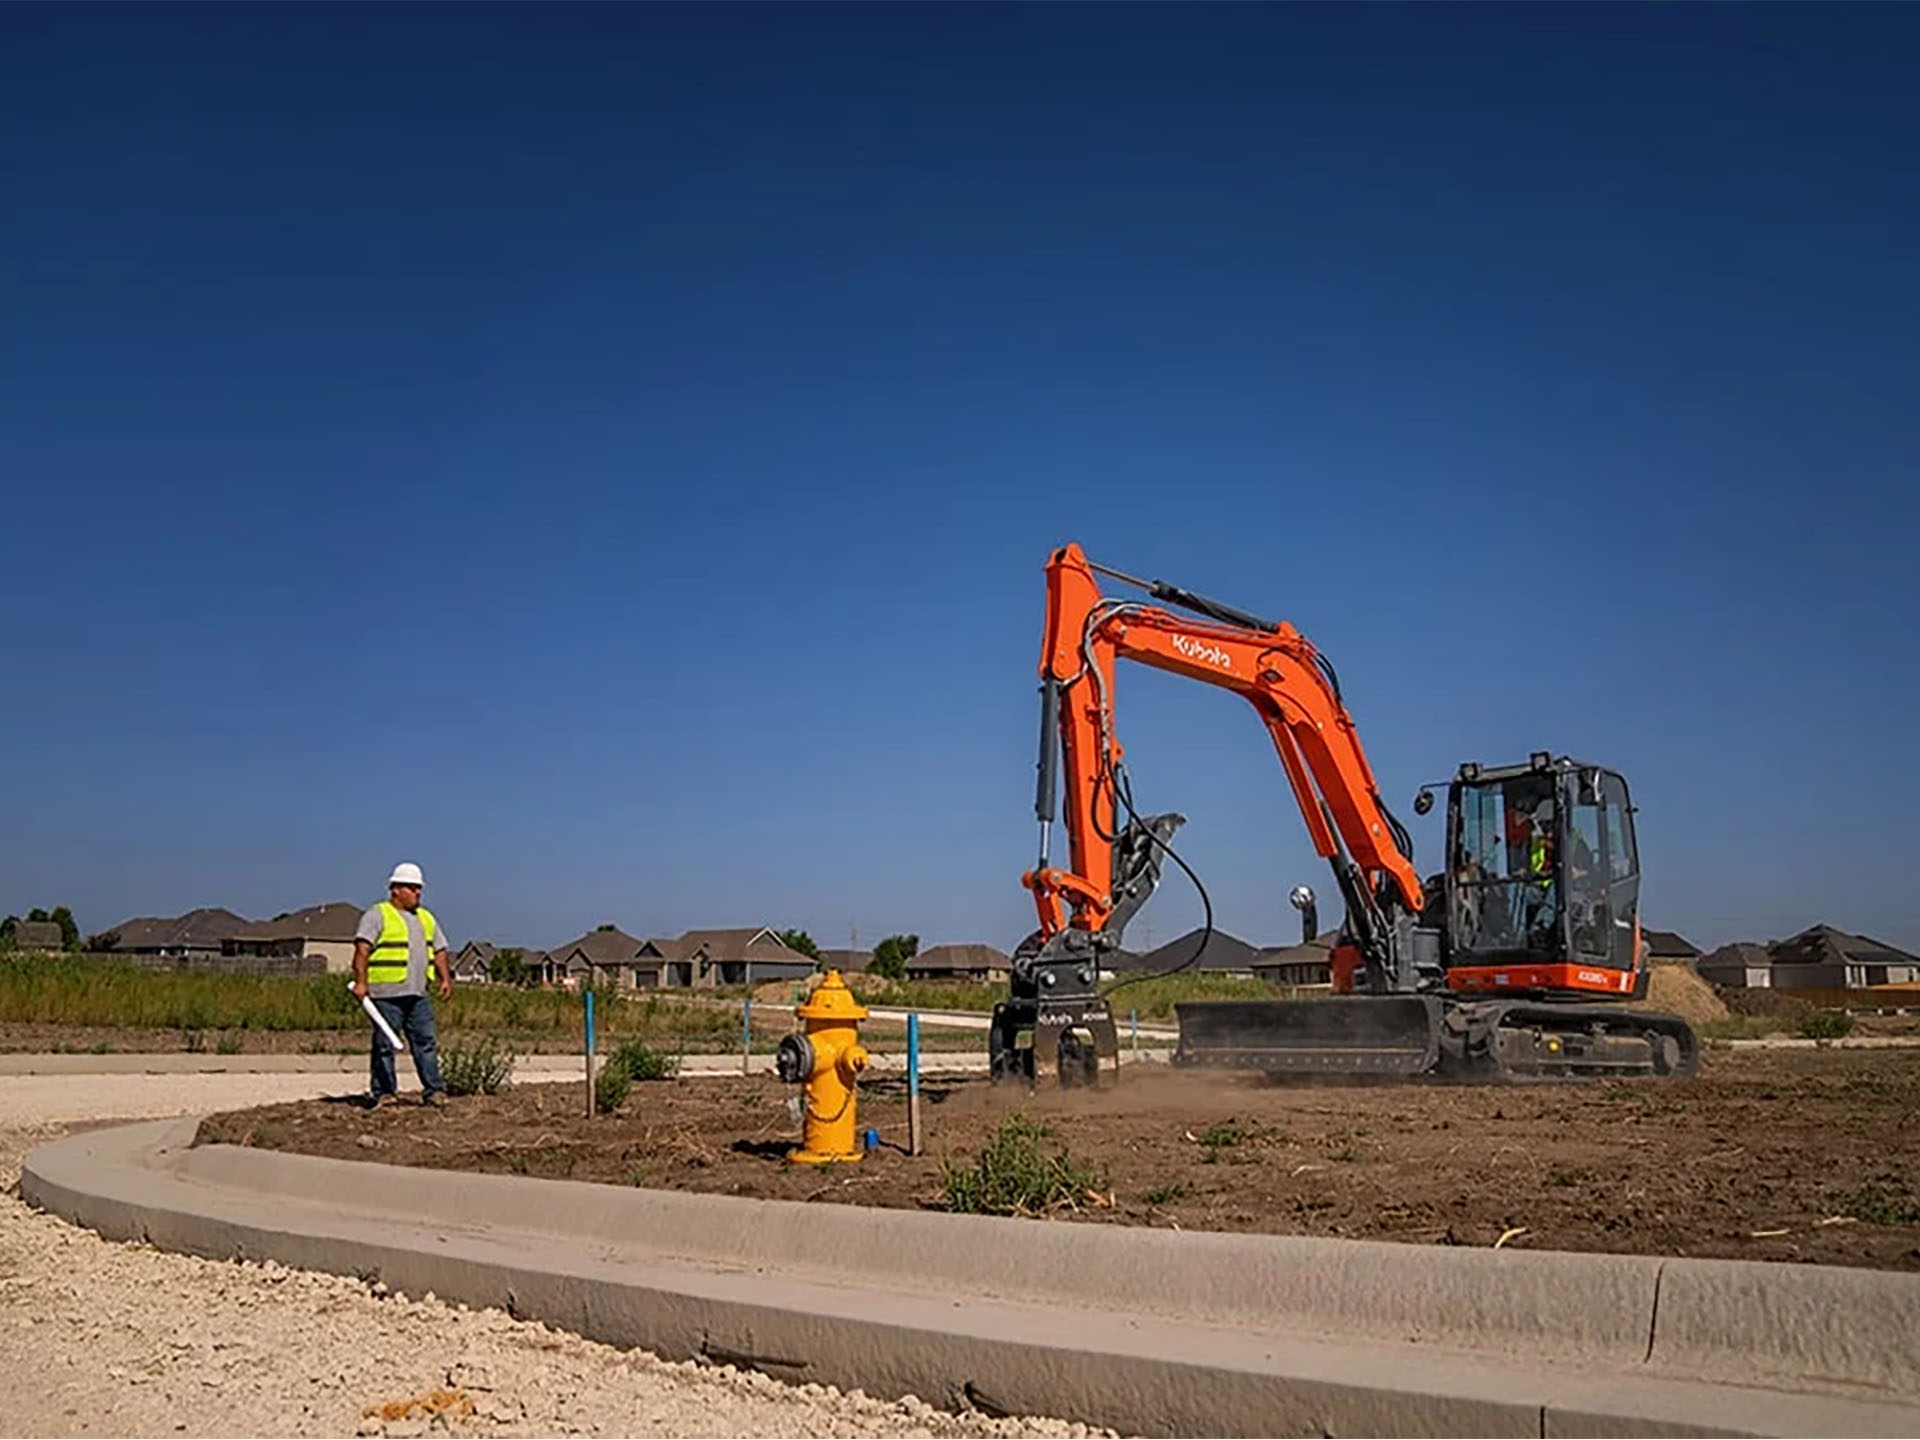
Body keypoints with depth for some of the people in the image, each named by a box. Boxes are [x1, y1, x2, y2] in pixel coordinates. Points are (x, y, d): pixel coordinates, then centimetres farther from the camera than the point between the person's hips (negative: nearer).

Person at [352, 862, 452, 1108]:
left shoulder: (426, 918, 19)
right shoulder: (378, 915, -2)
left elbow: (439, 951, 21)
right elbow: (362, 950, -12)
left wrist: (446, 979, 9)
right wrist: (361, 982, -22)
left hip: (418, 995, 6)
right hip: (386, 994, -6)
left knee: (426, 1041, 3)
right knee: (385, 1044, -1)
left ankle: (434, 1090, 5)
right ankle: (383, 1092, 7)